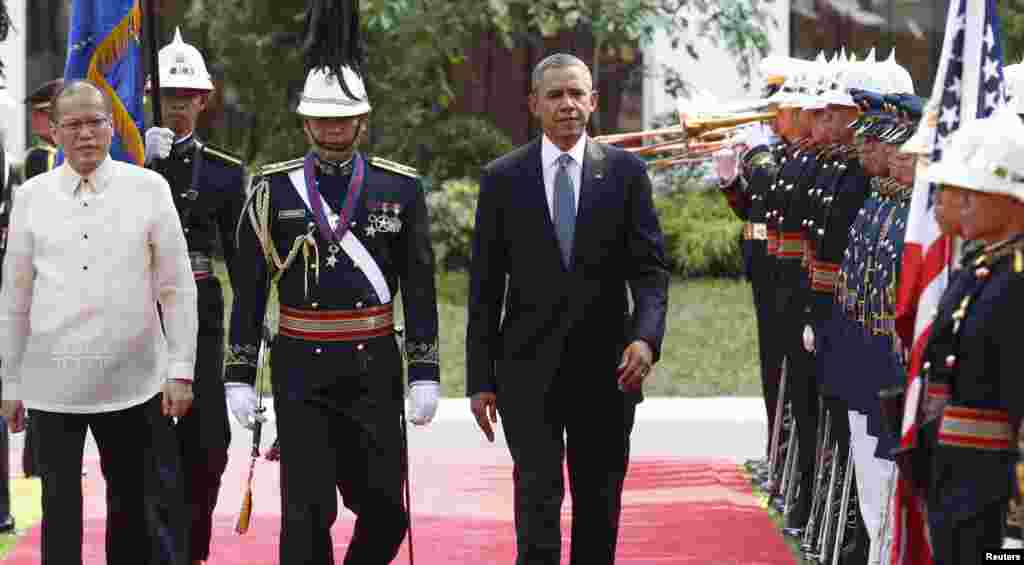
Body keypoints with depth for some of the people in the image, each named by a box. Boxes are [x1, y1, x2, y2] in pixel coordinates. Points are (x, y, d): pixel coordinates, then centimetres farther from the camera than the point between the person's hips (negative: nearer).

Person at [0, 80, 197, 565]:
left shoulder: (148, 188, 1)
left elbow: (177, 287, 1)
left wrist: (181, 371, -4)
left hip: (133, 380, 0)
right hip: (53, 382, 1)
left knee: (132, 503, 9)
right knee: (61, 506, 2)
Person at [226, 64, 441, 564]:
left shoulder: (400, 188, 3)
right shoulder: (273, 190, 1)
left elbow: (420, 288, 5)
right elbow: (248, 289, 3)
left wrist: (425, 374, 0)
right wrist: (240, 375, -1)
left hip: (374, 367, 1)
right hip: (301, 369, -1)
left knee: (386, 509, 2)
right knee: (306, 514, -3)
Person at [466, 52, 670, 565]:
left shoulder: (626, 172, 4)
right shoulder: (503, 178, 2)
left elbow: (650, 269, 1)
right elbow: (484, 287, 3)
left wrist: (646, 336, -17)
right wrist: (480, 379, -1)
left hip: (605, 370, 1)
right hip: (528, 371, -1)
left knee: (600, 504, 9)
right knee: (538, 499, -7)